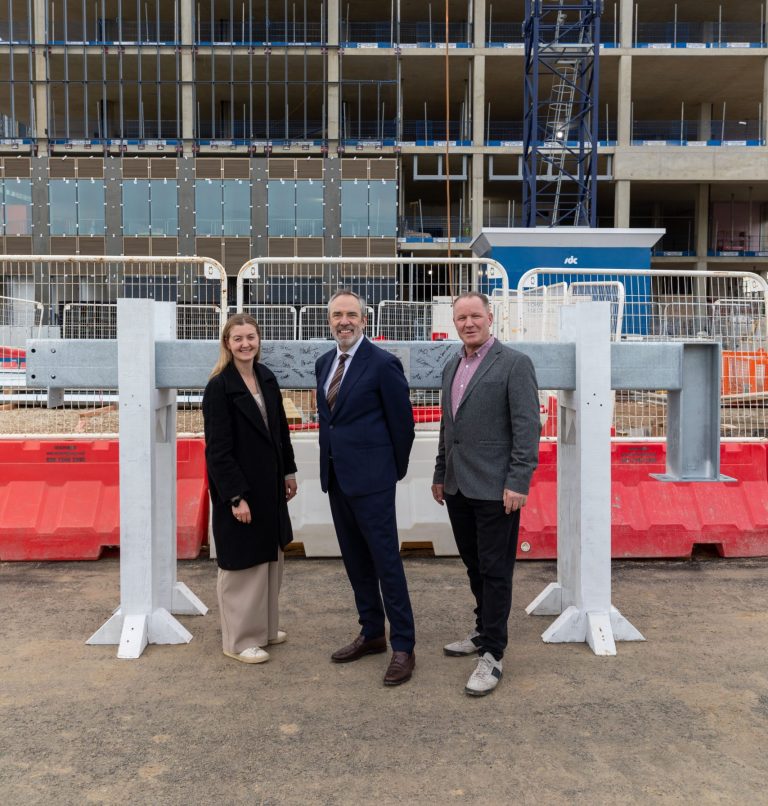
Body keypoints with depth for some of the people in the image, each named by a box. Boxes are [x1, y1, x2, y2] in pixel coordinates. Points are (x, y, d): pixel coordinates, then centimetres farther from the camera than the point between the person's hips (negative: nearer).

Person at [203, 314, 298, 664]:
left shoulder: (267, 378, 6)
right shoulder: (219, 387, -15)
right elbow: (218, 449, -17)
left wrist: (289, 471, 13)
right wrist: (235, 496, -20)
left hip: (269, 486, 7)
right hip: (239, 489, -7)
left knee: (270, 557, 17)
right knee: (242, 563, 4)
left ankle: (263, 628, 33)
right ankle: (239, 640, 19)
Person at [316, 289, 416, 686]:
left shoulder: (383, 363, -11)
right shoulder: (324, 363, 11)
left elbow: (402, 422, -6)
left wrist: (394, 471, 2)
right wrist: (332, 461, 15)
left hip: (369, 478, -7)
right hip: (335, 475, 8)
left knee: (386, 560, -1)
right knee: (355, 560, 15)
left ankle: (403, 646, 10)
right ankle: (372, 633, 30)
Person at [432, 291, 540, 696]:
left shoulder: (514, 363, -8)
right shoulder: (451, 367, 14)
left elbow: (527, 427, -12)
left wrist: (518, 483, -17)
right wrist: (440, 474, 20)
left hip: (495, 488, -7)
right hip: (457, 487, 7)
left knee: (495, 570, 0)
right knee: (474, 565, 17)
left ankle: (491, 655, 10)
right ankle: (484, 632, 34)